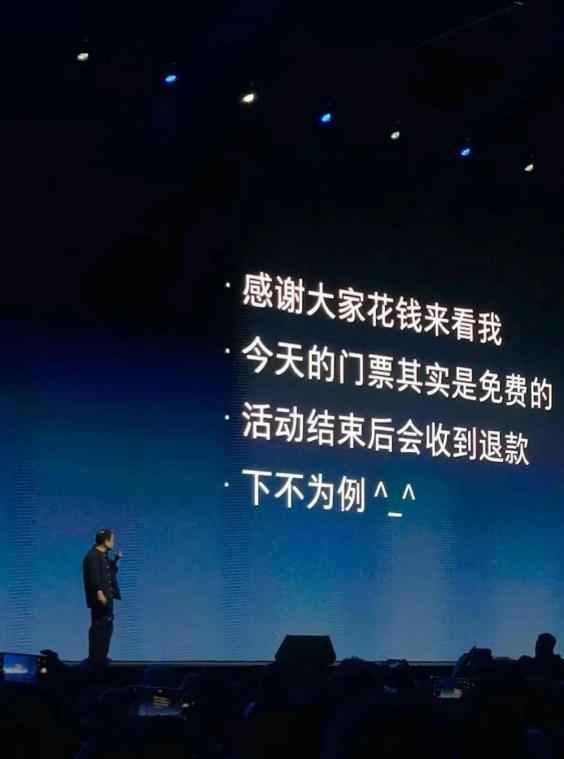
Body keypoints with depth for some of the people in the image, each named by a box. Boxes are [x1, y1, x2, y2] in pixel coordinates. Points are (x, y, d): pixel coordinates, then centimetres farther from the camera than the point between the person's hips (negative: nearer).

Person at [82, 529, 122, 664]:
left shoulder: (103, 556, 15)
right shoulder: (93, 556, -17)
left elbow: (110, 572, 23)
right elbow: (94, 577, -25)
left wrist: (116, 559, 11)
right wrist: (99, 592, -32)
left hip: (107, 597, 11)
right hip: (100, 598, -11)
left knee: (106, 627, 15)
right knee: (100, 627, -8)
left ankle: (100, 657, 24)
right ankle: (96, 657, -4)